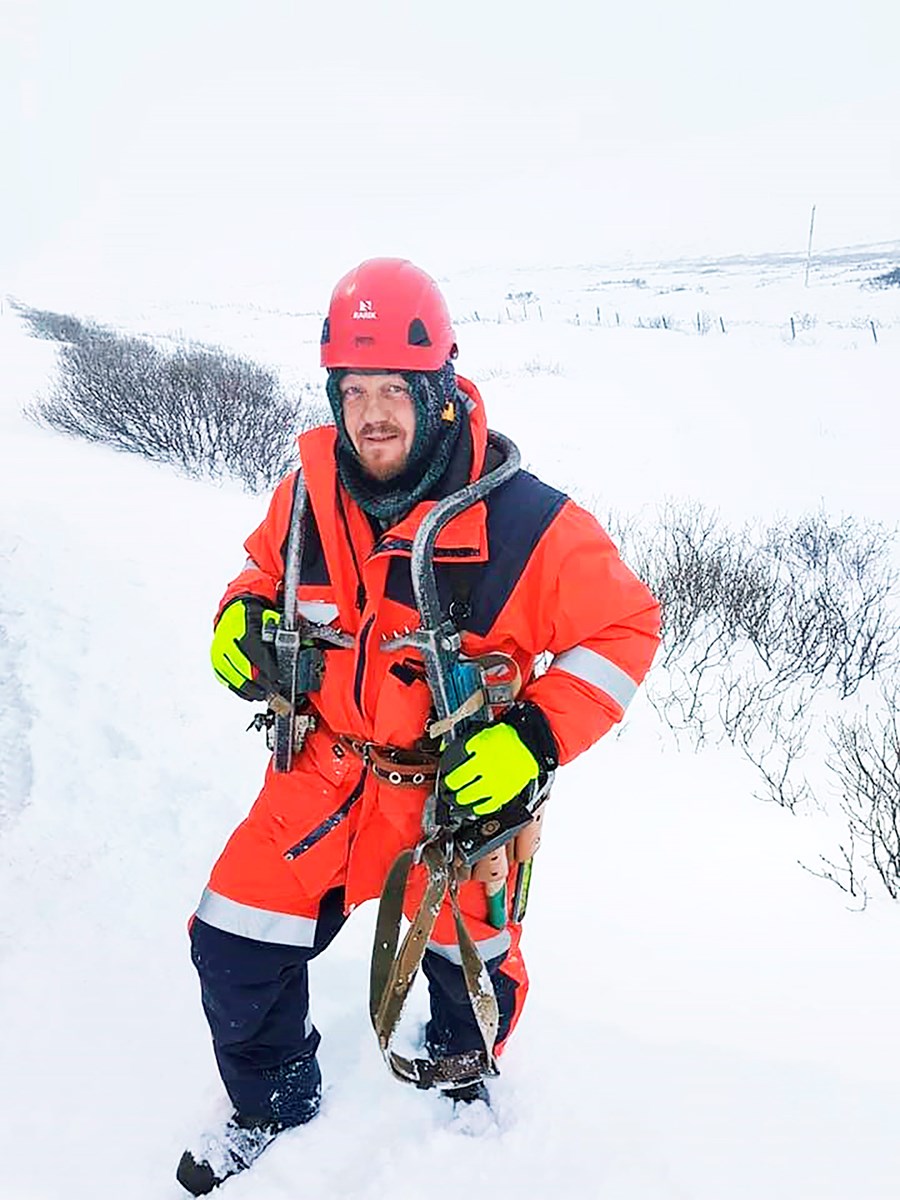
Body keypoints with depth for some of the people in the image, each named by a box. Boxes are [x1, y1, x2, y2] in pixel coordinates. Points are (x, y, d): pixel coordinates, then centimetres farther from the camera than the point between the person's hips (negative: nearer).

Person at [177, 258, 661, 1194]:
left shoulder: (522, 520, -23)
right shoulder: (309, 492, -10)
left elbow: (624, 629, -13)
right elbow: (268, 568, 12)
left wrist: (535, 738, -23)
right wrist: (242, 621, -10)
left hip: (460, 786, -2)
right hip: (324, 768, 3)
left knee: (471, 965, 18)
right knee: (234, 947, 6)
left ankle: (458, 1083, 57)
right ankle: (272, 1103, 39)